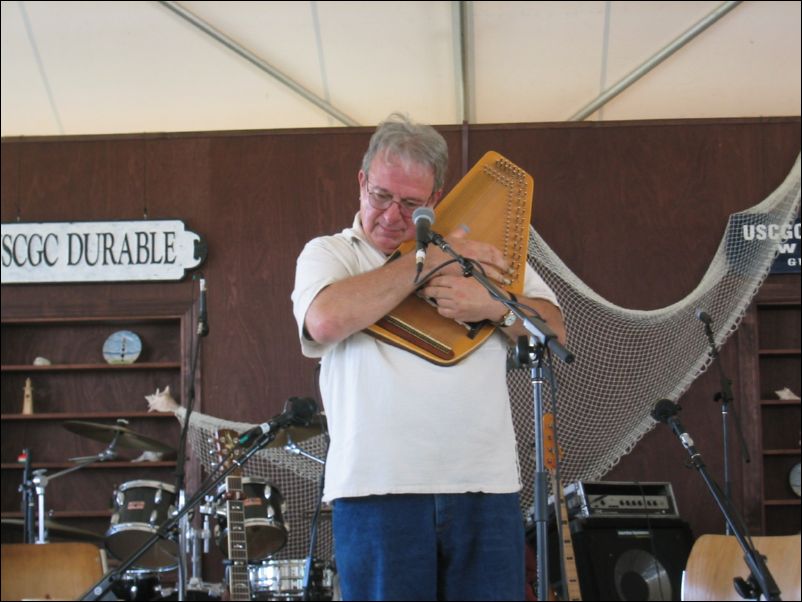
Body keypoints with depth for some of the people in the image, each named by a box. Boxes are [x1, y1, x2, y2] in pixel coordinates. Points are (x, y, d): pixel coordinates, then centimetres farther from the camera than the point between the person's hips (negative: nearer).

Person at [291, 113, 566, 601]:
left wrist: (494, 305, -9)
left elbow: (554, 330, 13)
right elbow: (326, 320, -12)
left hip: (485, 487, 2)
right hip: (378, 488, -2)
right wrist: (432, 259, -5)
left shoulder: (479, 249, 18)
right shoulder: (328, 253, 11)